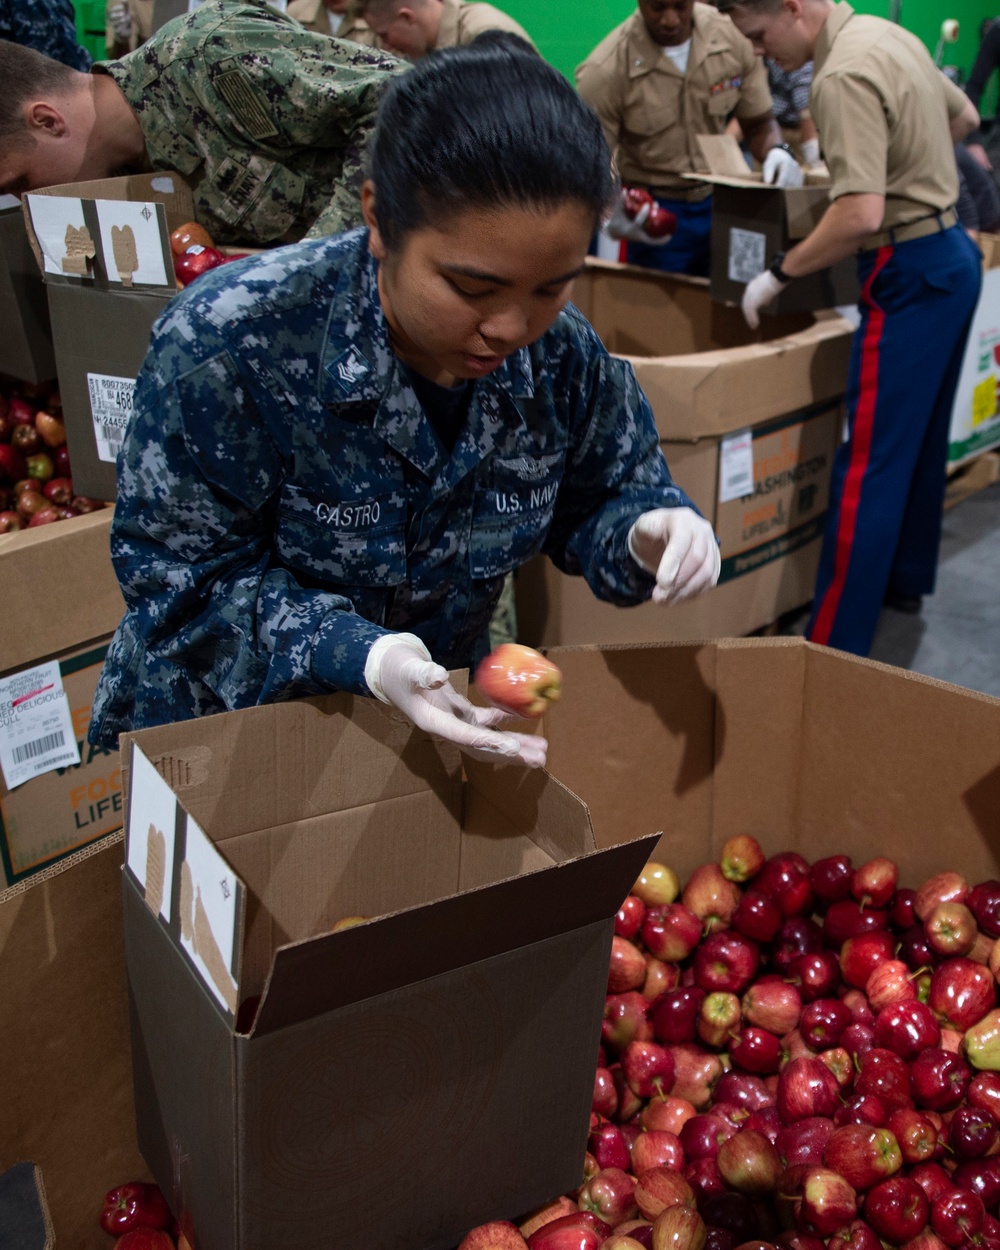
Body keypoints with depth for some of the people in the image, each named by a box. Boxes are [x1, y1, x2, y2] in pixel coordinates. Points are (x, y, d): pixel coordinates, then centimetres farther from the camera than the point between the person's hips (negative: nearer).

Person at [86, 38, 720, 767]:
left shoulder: (565, 356, -13)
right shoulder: (227, 342, -26)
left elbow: (599, 504, 3)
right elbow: (183, 581, -20)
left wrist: (647, 535, -22)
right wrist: (354, 655, -35)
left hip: (441, 715, 3)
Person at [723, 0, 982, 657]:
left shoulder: (844, 75, -21)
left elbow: (861, 216, -28)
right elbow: (965, 118, 23)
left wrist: (780, 273, -17)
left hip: (910, 271, -10)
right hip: (954, 252, 10)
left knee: (869, 464, -8)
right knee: (922, 437, 20)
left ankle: (834, 644, -4)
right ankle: (905, 579, 36)